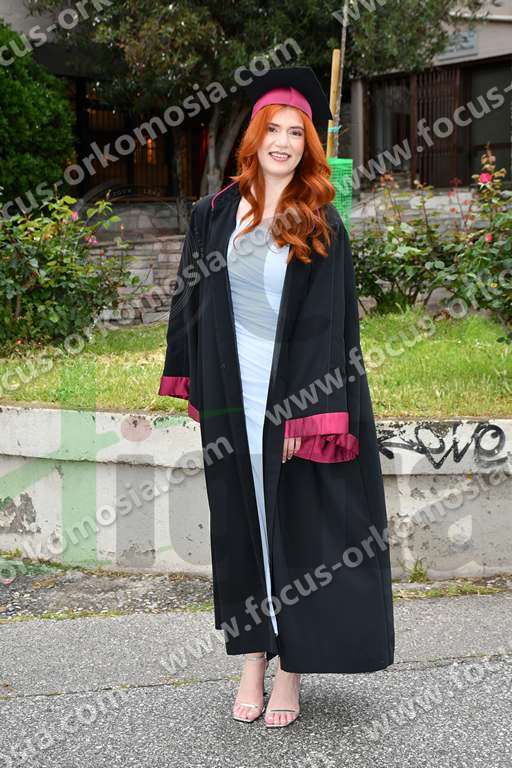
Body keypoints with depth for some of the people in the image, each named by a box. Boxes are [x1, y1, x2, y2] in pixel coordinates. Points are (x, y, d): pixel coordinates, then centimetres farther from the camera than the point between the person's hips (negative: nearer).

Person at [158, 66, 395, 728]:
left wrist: (304, 415, -14)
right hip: (230, 397, 3)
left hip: (296, 396, -2)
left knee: (296, 522, 3)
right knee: (242, 523, 7)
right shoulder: (214, 213, 5)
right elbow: (191, 301, 10)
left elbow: (326, 323, -7)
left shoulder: (321, 225, -2)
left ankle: (290, 666, 11)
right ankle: (253, 658, 16)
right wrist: (192, 385, 6)